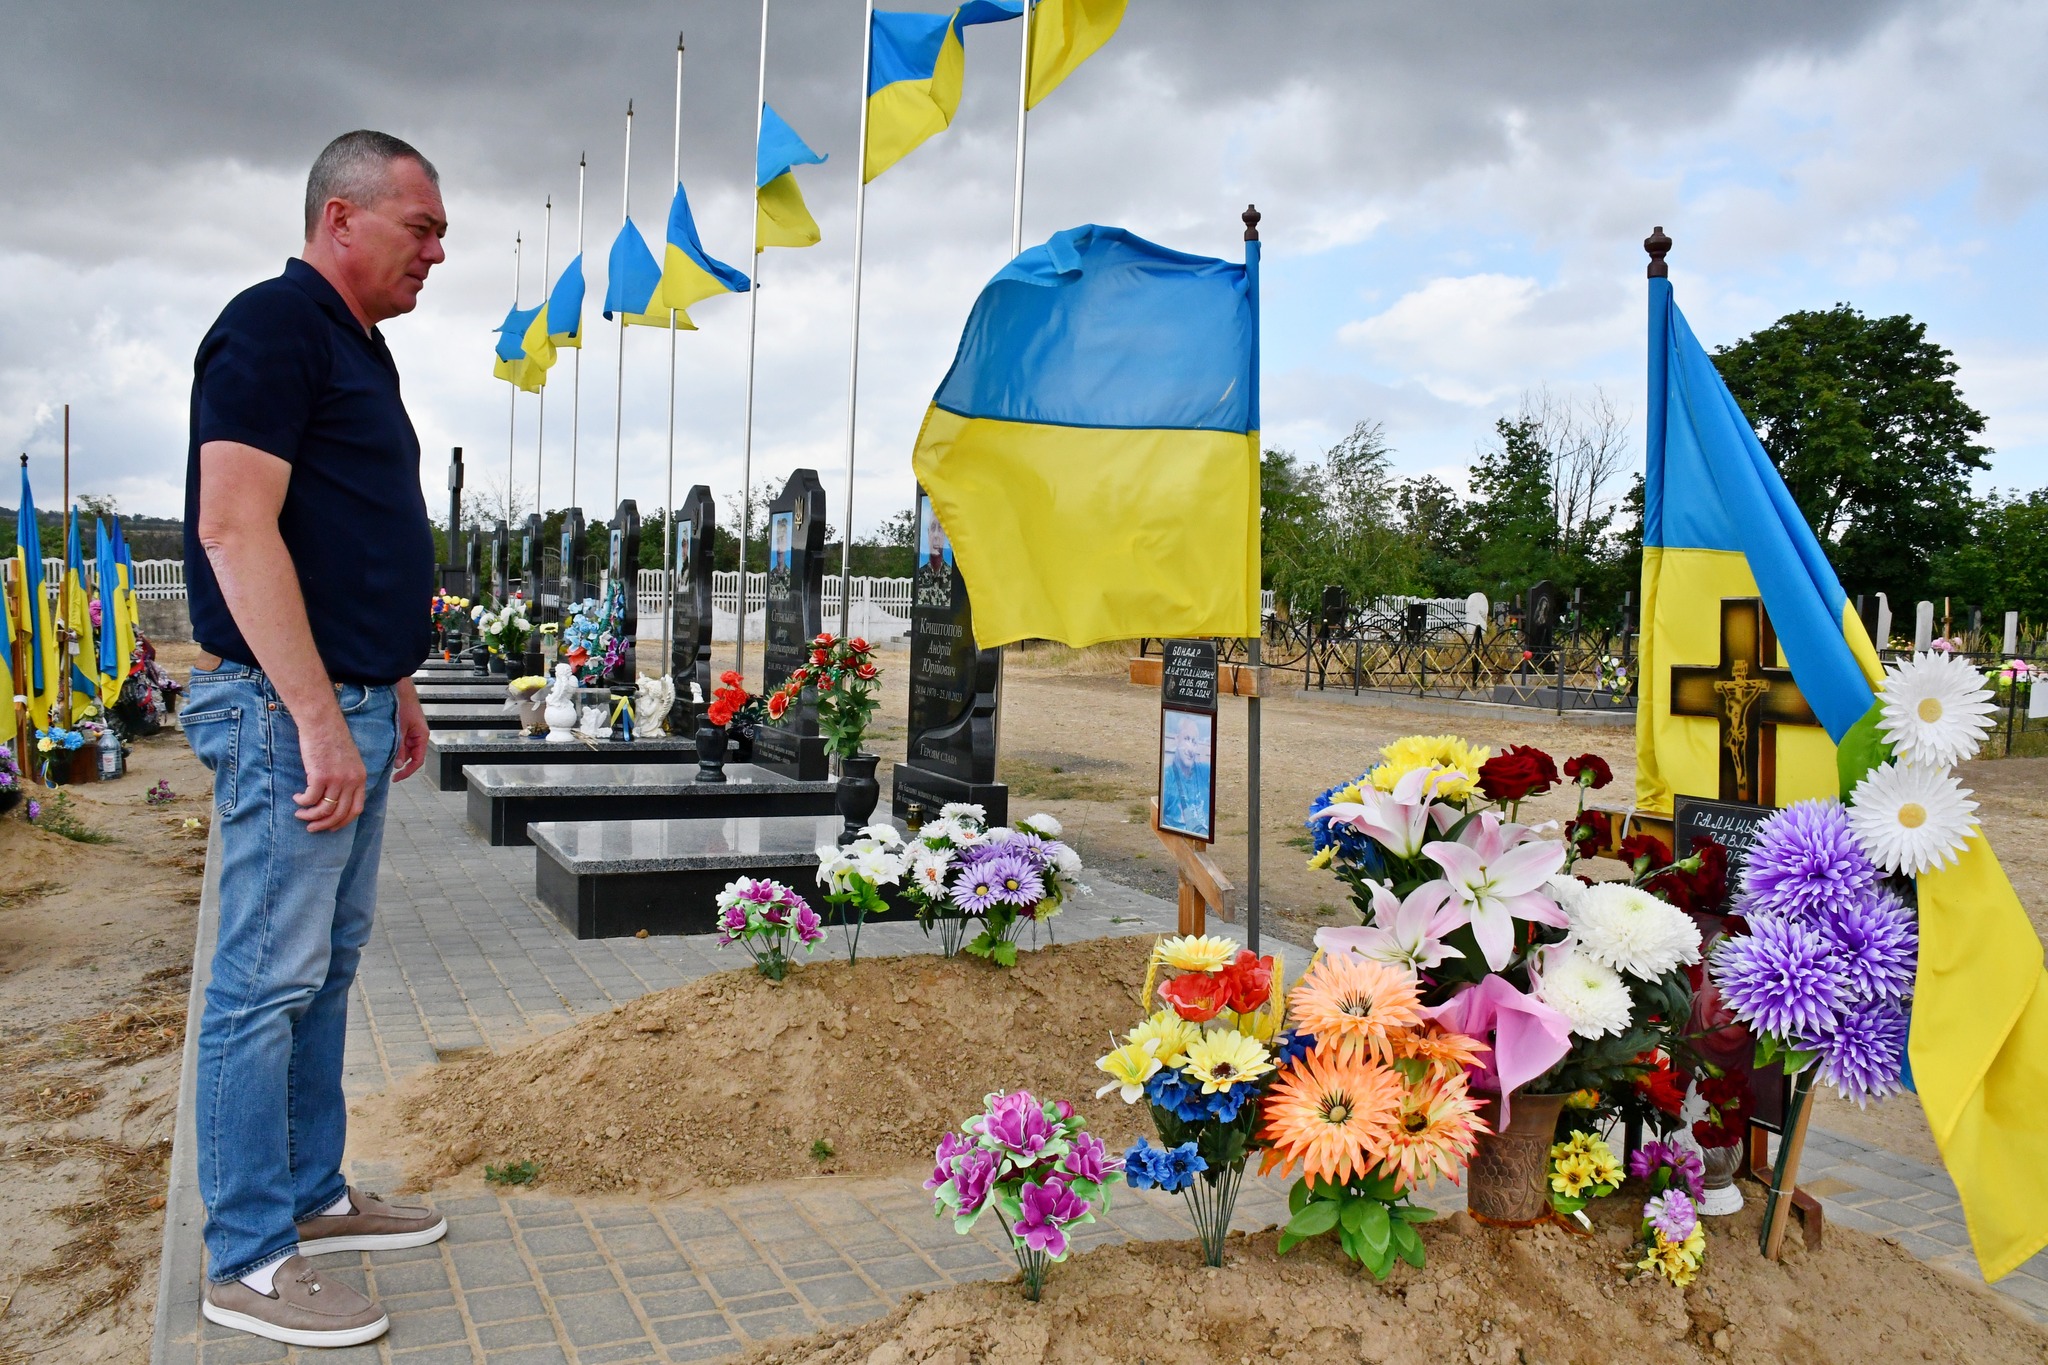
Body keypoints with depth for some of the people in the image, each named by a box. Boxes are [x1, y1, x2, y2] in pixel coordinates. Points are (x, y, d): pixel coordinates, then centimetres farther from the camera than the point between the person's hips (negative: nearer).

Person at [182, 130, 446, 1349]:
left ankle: (312, 1195, 28)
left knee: (328, 965, 15)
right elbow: (236, 529, -20)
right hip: (288, 710, -10)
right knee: (269, 979, -2)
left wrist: (395, 688, 21)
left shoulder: (358, 347, 18)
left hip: (351, 708, 10)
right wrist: (318, 718, -23)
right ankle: (249, 1259, 9)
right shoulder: (274, 325, -11)